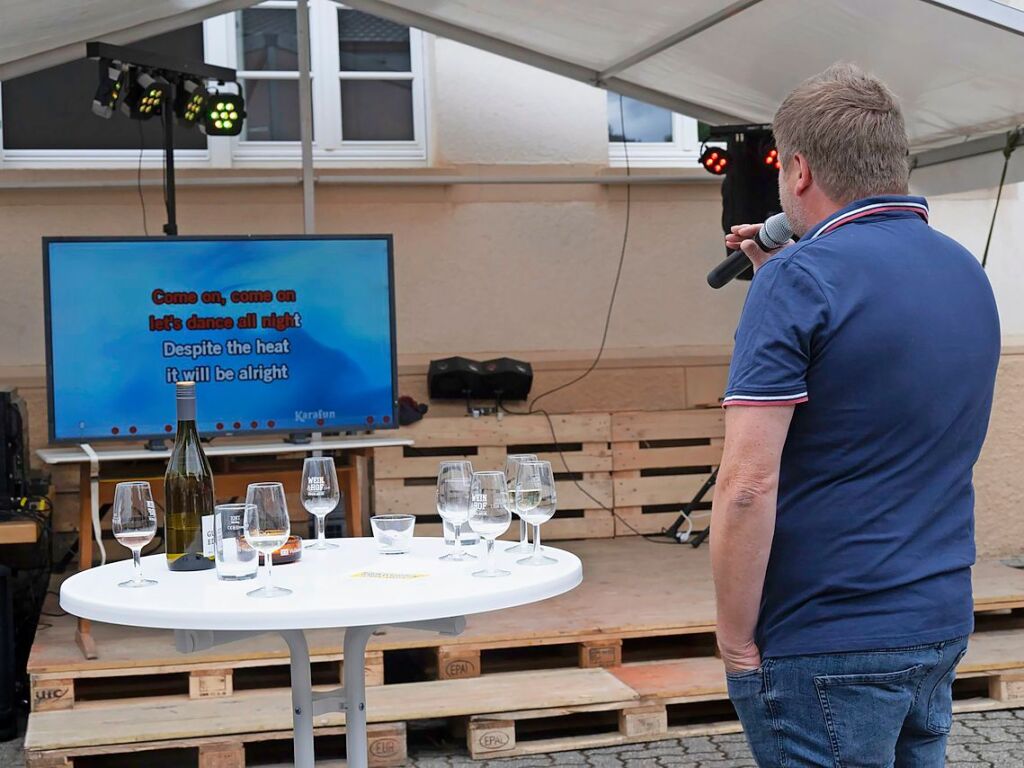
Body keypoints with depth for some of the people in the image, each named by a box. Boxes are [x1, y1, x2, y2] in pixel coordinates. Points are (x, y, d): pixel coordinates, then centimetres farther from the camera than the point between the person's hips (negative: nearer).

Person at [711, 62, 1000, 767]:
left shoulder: (800, 280, -16)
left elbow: (748, 483, -22)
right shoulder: (969, 273, 8)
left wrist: (736, 641, -12)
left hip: (829, 646, -8)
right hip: (943, 628, 8)